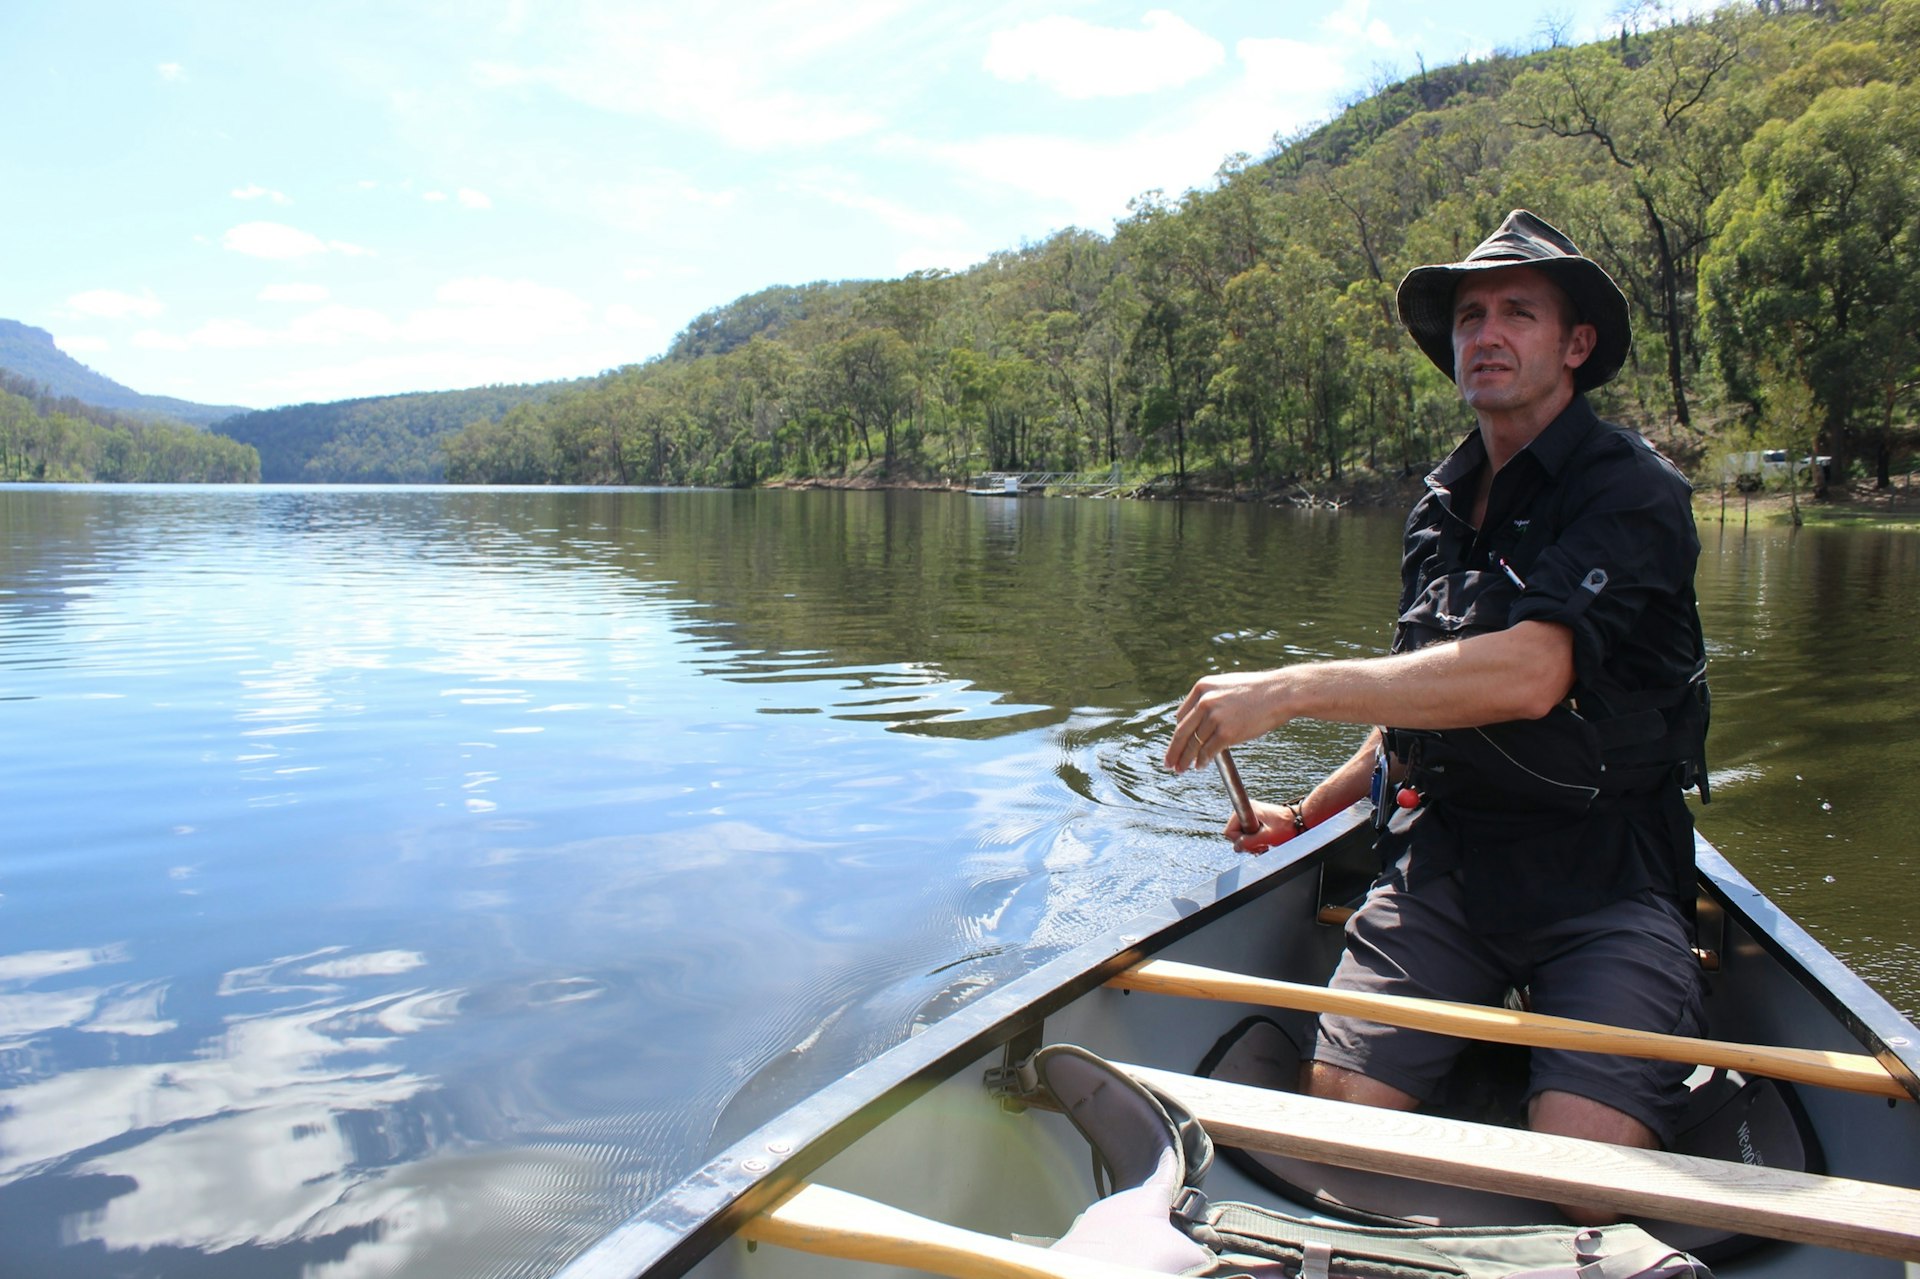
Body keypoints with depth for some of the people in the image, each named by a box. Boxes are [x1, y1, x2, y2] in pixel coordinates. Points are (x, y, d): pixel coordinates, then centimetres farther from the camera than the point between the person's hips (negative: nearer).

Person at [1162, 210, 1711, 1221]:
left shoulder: (1632, 492, -9)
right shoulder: (1442, 507, 14)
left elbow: (1526, 675, -28)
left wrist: (1289, 690, -30)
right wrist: (1305, 813, 24)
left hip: (1604, 880, -5)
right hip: (1440, 860, 5)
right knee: (1334, 1108, -16)